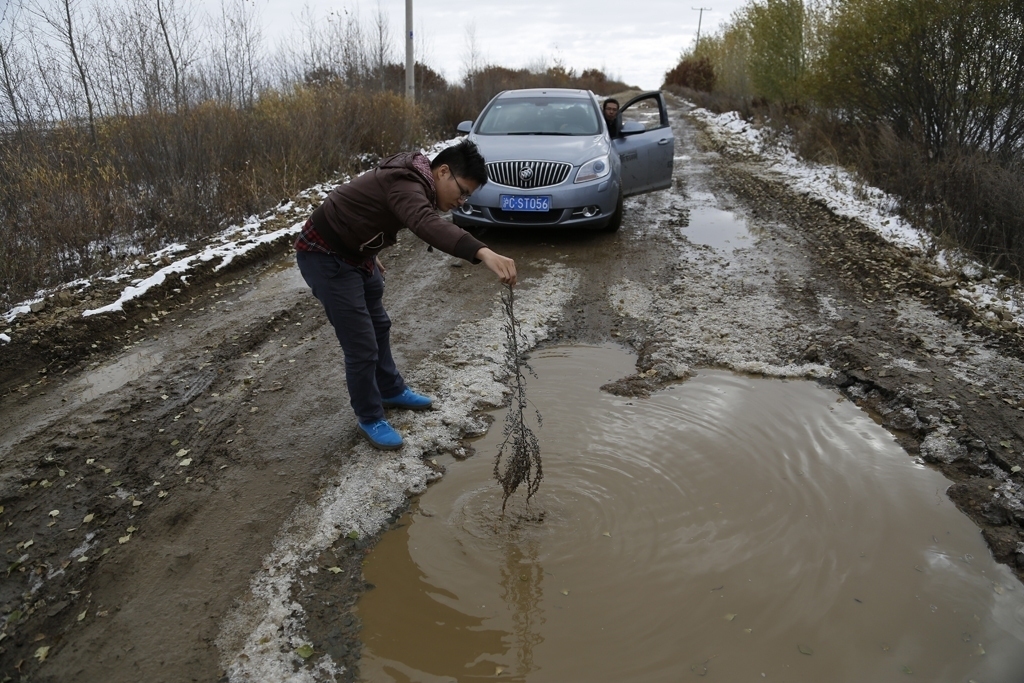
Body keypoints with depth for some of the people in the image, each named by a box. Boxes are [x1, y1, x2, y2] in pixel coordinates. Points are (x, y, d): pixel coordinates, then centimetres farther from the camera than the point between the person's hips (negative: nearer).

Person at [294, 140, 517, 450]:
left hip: (354, 253, 11)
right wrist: (483, 253, -66)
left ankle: (391, 391, 42)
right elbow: (429, 225, -52)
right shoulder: (406, 185, -29)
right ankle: (369, 419, 14)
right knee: (362, 345, -7)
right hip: (324, 258, -11)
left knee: (379, 325, 22)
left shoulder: (414, 181, 3)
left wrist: (371, 256, 25)